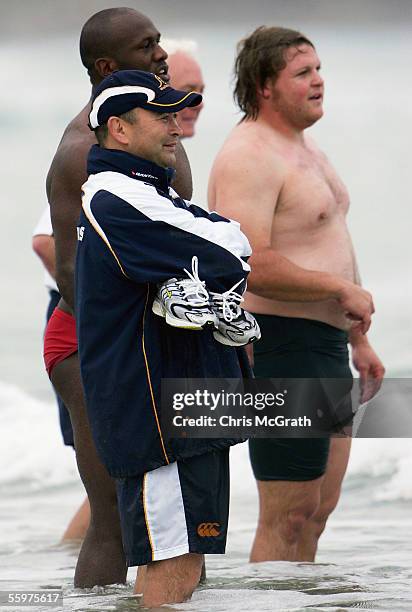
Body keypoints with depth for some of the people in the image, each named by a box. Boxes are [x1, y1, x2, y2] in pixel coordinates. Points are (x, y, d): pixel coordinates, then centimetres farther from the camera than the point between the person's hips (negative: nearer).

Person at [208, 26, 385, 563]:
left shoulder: (304, 149, 17)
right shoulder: (248, 157, -16)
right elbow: (250, 266, -27)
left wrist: (358, 341, 24)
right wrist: (343, 290, -19)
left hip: (325, 346, 10)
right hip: (282, 344, -10)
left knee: (319, 507, 13)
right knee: (288, 516, -7)